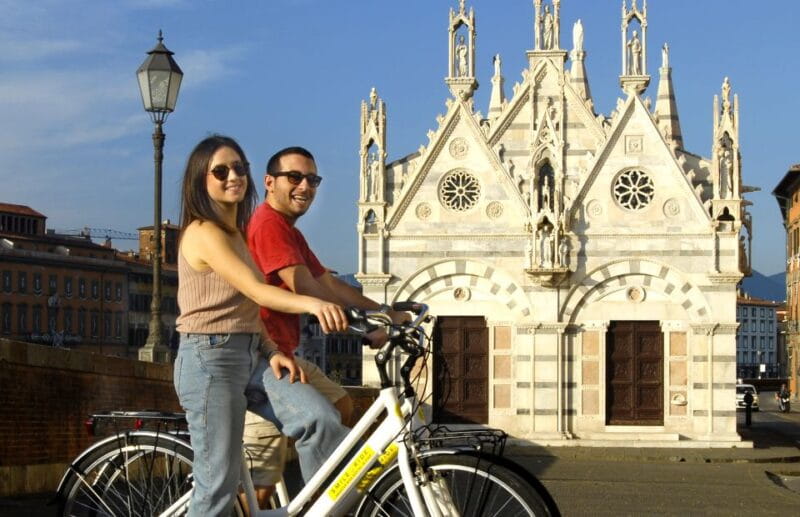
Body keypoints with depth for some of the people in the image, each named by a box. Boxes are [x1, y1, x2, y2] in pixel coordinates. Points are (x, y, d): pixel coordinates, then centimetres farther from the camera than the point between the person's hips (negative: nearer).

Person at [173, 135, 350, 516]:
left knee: (321, 420, -16)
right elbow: (256, 291, -25)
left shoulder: (235, 232, 17)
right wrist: (311, 304, -41)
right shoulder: (203, 232, -12)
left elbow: (246, 307, 13)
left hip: (252, 357, 8)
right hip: (210, 359, -8)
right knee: (219, 486, -6)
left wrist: (272, 350, -4)